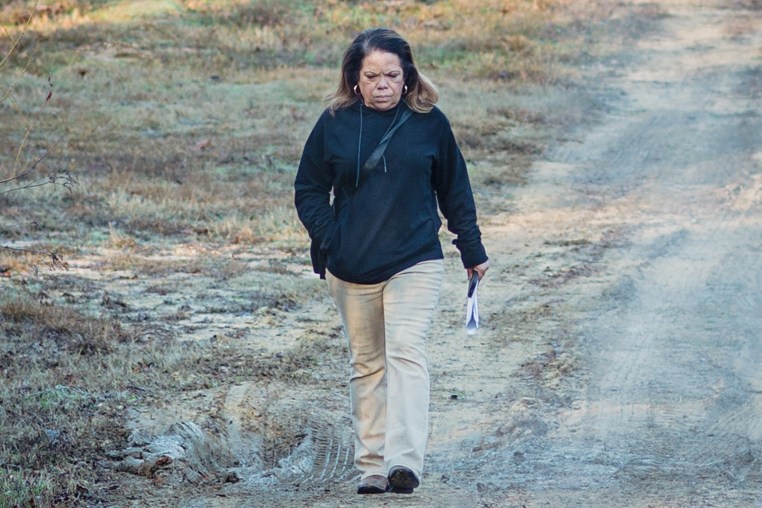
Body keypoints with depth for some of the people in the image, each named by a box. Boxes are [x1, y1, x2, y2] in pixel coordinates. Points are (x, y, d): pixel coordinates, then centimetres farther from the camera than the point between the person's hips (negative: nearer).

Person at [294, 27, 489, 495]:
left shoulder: (429, 122, 0)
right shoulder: (335, 123, 1)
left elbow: (455, 190, 11)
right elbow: (309, 190, 9)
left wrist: (473, 250, 13)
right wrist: (329, 239, -6)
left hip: (415, 263, -2)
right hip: (351, 270, 2)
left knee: (406, 354, -16)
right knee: (367, 364, 9)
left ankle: (404, 460, -25)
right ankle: (371, 466, 14)